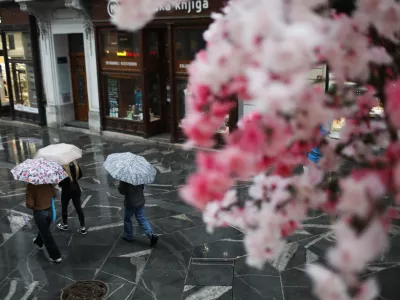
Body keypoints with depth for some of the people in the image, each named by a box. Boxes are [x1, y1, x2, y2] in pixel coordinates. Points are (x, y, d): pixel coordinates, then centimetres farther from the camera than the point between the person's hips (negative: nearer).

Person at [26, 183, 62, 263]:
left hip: (39, 213, -5)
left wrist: (26, 202, -2)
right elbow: (54, 195, 5)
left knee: (46, 235, 7)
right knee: (44, 230, 31)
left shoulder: (31, 186, -24)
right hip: (49, 210, 5)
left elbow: (30, 204, -24)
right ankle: (39, 242, 59)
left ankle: (56, 257, 12)